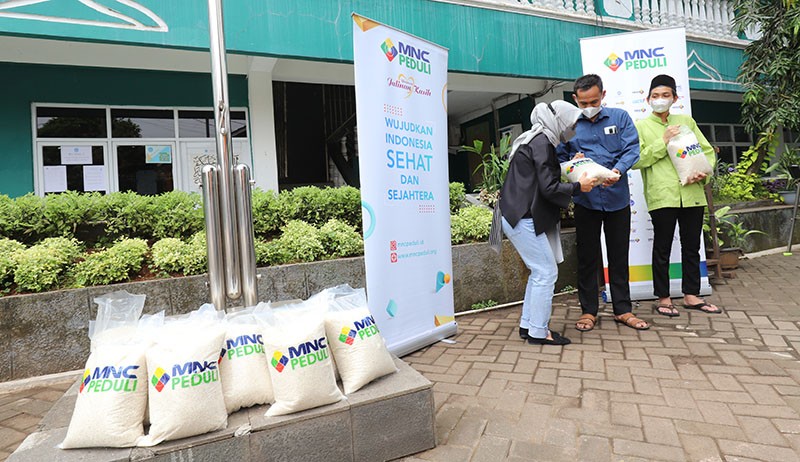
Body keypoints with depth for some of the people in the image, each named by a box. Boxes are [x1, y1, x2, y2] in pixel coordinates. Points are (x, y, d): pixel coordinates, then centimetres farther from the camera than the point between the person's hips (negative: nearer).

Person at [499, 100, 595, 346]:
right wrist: (578, 186, -3)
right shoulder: (542, 142, -12)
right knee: (546, 272, -3)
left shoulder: (534, 139, 19)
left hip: (518, 215, 10)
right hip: (524, 218, -10)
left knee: (539, 271, 15)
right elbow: (549, 188, -17)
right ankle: (538, 332, 6)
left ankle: (527, 325, 22)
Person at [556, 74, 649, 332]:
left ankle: (622, 309, 23)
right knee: (587, 257, 6)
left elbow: (632, 149, -4)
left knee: (619, 255, 10)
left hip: (617, 197, 1)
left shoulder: (620, 117, 5)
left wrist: (617, 171, -22)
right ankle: (588, 311, 18)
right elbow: (559, 158, 4)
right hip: (585, 200, 0)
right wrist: (572, 164, -18)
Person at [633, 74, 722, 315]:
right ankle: (663, 298, 13)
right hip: (661, 196, -4)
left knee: (692, 247, 11)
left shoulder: (686, 121, 15)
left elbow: (707, 150, 14)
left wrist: (704, 172, -4)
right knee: (662, 249, 3)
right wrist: (663, 142, -12)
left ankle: (691, 295, 23)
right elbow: (635, 160, -7)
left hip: (692, 194, 4)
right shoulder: (641, 126, 5)